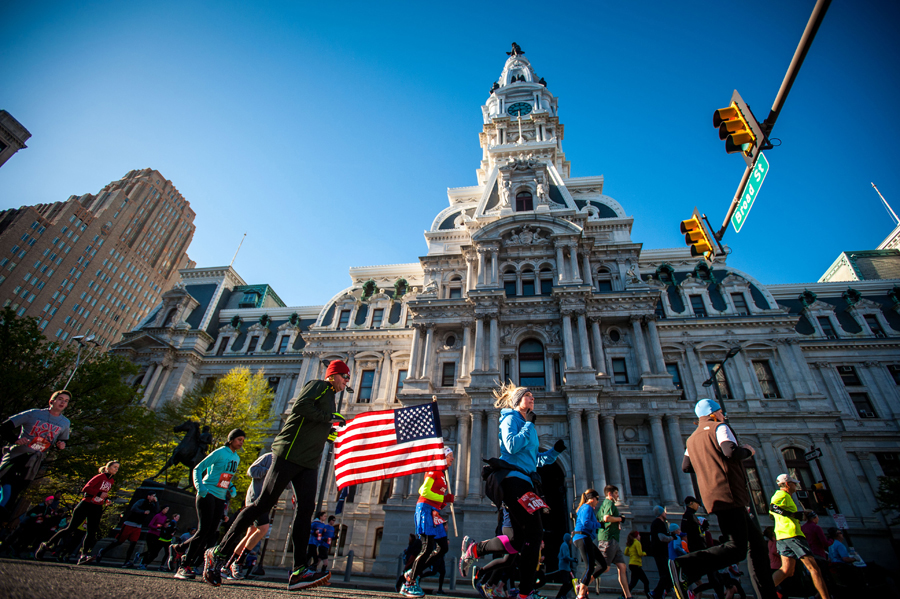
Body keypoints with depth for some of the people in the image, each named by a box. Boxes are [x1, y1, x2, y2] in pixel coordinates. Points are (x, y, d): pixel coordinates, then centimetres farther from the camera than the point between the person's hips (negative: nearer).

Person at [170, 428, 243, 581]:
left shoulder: (237, 458, 15)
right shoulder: (220, 452, -8)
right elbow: (197, 469, -7)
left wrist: (232, 489, 7)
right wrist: (200, 487, -20)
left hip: (220, 498, 7)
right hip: (207, 494, -7)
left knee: (211, 534, 2)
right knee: (204, 530, -11)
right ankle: (184, 567, 2)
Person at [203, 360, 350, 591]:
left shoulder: (329, 396, 25)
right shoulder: (318, 386, -1)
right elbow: (299, 407, -20)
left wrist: (329, 432, 16)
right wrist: (329, 417, -14)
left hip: (308, 462, 8)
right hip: (290, 453, -8)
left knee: (306, 508, -4)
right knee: (264, 503, -5)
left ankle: (297, 573, -6)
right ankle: (219, 552, 10)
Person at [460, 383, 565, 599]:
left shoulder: (528, 427, 25)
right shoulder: (510, 419, 0)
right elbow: (512, 447, -17)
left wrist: (555, 451, 10)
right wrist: (529, 424, -10)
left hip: (523, 481, 9)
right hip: (513, 478, -9)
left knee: (520, 541, 7)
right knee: (534, 534, -12)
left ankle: (474, 549, 18)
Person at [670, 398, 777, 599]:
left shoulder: (692, 438, 22)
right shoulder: (719, 427, -1)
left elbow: (686, 467, 22)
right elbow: (731, 453, -18)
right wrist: (748, 451, 3)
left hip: (713, 495, 9)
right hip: (728, 493, -9)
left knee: (756, 543, 18)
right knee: (736, 548, -14)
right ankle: (684, 566, -27)